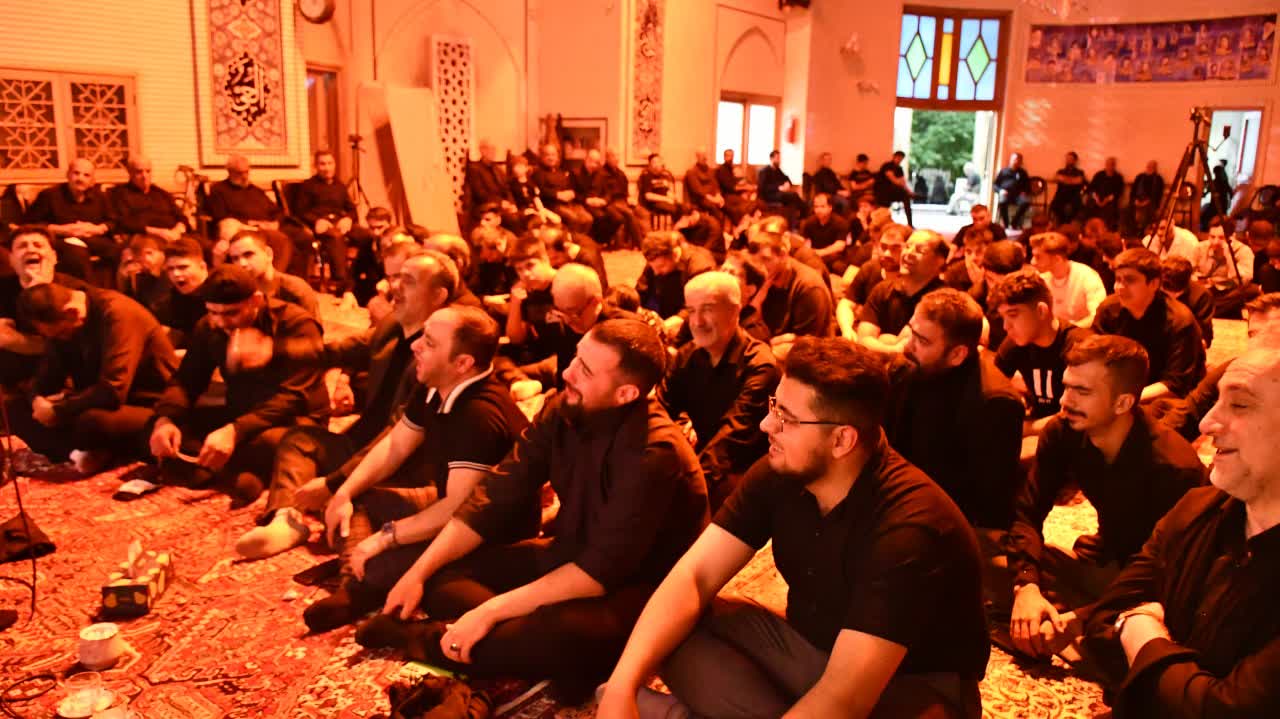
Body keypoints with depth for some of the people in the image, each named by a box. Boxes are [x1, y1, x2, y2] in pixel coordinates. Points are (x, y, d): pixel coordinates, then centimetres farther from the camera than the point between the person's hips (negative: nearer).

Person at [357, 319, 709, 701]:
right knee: (441, 573, -1)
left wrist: (490, 612, -28)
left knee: (561, 637, -38)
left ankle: (424, 639, -14)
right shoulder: (563, 411, -7)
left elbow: (602, 569, -30)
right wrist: (418, 572, -9)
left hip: (637, 587, -7)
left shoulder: (653, 454, -29)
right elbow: (496, 496, -4)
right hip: (570, 557, 7)